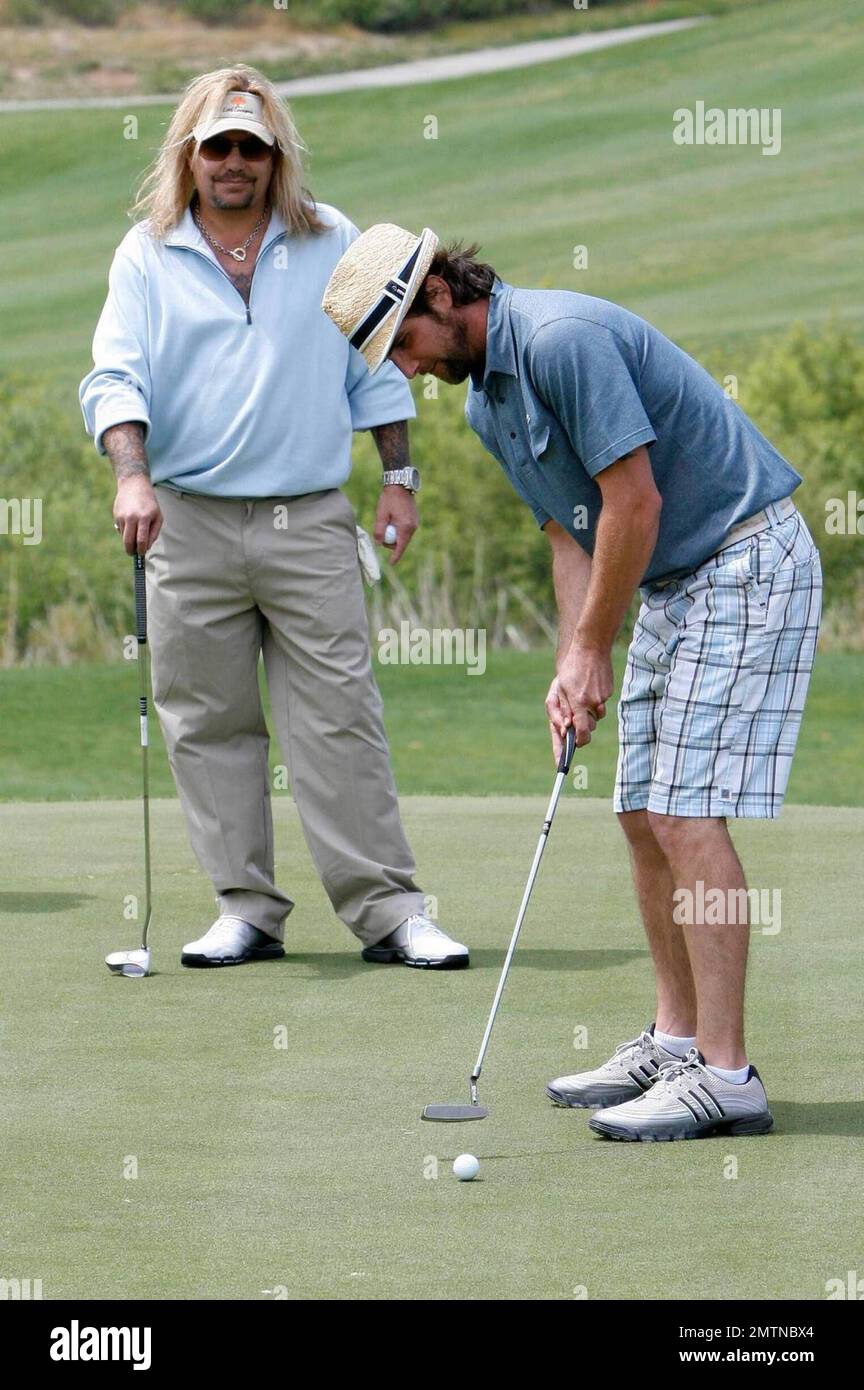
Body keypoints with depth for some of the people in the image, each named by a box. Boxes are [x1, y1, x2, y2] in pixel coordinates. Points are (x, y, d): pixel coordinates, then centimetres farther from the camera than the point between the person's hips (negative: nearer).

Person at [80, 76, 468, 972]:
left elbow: (376, 361, 13)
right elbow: (115, 376, -2)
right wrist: (131, 475, -18)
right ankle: (246, 908, 10)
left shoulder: (333, 243, 8)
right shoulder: (147, 254, 6)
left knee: (340, 721, -5)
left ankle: (387, 910, -4)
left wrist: (398, 475, 8)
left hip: (311, 521, -1)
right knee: (209, 726, 2)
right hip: (189, 523, 1)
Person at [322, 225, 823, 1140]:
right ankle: (674, 1042, 18)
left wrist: (593, 648, -12)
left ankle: (724, 1076, -14)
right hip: (668, 584, 10)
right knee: (644, 815, 10)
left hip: (746, 562, -10)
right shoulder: (485, 402, 11)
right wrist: (572, 667, 0)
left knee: (690, 816, -14)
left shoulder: (562, 338, -21)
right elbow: (570, 532, 14)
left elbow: (635, 500, -22)